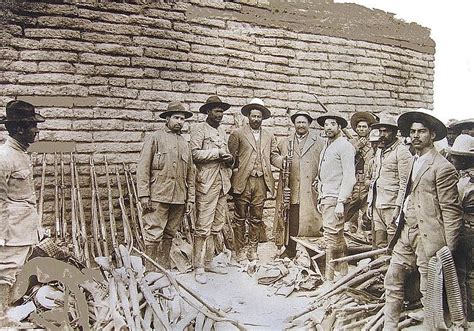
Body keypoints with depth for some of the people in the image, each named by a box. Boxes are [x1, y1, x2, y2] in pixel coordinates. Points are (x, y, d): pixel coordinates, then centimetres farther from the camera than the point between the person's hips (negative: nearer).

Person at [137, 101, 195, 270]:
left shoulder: (184, 143, 17)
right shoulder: (154, 138, 1)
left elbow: (190, 173, 17)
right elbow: (143, 168, -5)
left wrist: (190, 198, 12)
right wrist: (144, 194, -12)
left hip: (179, 198, 5)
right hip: (158, 197, -5)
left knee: (169, 235, 13)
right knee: (153, 234, -4)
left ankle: (164, 268, 25)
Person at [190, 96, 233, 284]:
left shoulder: (222, 131, 22)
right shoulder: (199, 129, -2)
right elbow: (195, 153, -14)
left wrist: (229, 159, 4)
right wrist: (217, 152, -11)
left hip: (223, 183, 8)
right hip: (207, 183, -8)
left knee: (217, 225, 10)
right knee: (203, 226, -7)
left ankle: (209, 262, 20)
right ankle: (198, 267, 2)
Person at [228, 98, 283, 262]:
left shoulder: (269, 136, 17)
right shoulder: (238, 133, 4)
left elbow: (274, 156, 11)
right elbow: (231, 156, -1)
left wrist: (285, 163, -8)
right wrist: (235, 172, -11)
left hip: (261, 182, 4)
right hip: (243, 181, -3)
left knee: (256, 218, 9)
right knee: (240, 218, 4)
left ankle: (253, 249, 20)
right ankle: (240, 250, 14)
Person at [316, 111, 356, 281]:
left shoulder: (345, 146, -8)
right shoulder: (327, 147, 19)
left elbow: (349, 177, -15)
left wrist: (341, 202, -19)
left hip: (336, 198, -9)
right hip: (326, 197, 9)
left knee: (332, 236, -9)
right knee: (338, 236, 13)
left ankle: (329, 276, -2)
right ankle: (343, 271, 22)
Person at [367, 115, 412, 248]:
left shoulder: (402, 151, -8)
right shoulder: (379, 151, 17)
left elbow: (405, 183, -13)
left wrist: (398, 207, -18)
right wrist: (370, 202, 16)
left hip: (391, 205, -7)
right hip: (377, 205, 8)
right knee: (379, 245, 11)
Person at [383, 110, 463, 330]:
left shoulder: (442, 167, -12)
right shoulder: (414, 161, 13)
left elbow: (451, 211, -13)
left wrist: (449, 249, -13)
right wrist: (399, 230, 13)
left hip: (429, 237, -8)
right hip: (406, 233, 8)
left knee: (428, 292, 4)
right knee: (392, 280, 11)